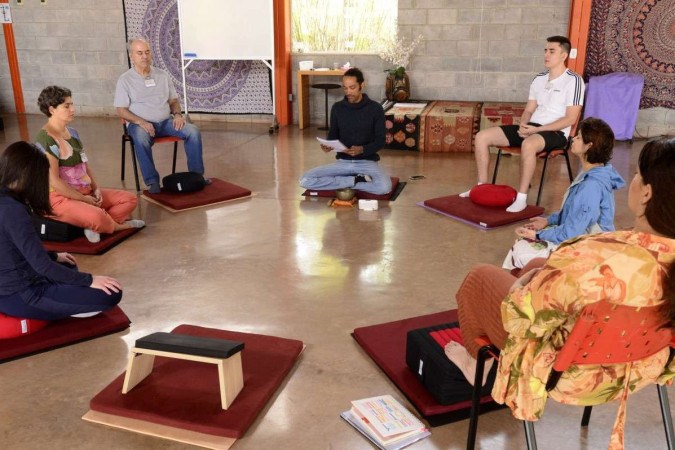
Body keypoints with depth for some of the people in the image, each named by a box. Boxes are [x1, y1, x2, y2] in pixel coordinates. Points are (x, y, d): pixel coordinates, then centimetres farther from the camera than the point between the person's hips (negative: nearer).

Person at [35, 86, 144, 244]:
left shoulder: (72, 132, 10)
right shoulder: (45, 140, -17)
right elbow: (54, 181, -21)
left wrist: (96, 188, 0)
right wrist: (83, 199, -16)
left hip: (86, 192, 9)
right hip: (61, 198, -9)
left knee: (129, 199, 4)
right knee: (97, 217, -35)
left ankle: (95, 226, -10)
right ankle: (116, 225, -1)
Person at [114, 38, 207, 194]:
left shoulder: (162, 75, 12)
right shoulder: (125, 80, 0)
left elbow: (173, 100, 16)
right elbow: (121, 110, -4)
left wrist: (177, 114, -7)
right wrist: (141, 122, -21)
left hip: (166, 121, 4)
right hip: (140, 123, -3)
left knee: (193, 131, -21)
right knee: (141, 138, -39)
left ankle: (196, 174, -13)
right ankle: (152, 181, -30)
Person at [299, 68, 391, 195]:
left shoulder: (375, 108, -5)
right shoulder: (337, 108, 3)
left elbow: (380, 141, -5)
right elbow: (333, 134, 11)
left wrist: (362, 149, -24)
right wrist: (328, 145, -13)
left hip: (367, 161, -3)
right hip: (343, 161, 3)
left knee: (384, 187, -36)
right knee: (305, 180, -19)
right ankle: (356, 180, -10)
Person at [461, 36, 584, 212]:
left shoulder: (573, 80, -7)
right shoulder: (539, 79, 15)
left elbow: (570, 119, -13)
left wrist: (538, 129, -19)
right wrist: (523, 125, -7)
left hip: (555, 132, -7)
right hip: (531, 128, 7)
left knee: (528, 144, -43)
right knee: (482, 136, -7)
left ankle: (521, 198, -33)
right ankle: (482, 185, 2)